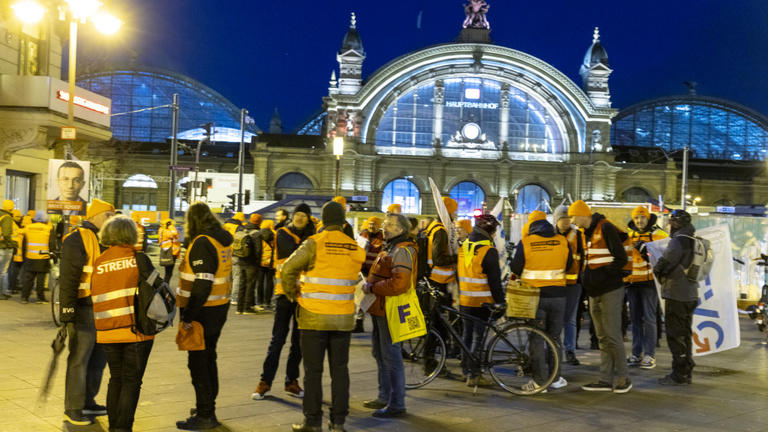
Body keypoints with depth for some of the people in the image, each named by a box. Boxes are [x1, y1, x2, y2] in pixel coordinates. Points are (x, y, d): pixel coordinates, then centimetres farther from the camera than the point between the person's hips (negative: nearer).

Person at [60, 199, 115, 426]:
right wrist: (68, 310, -23)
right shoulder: (78, 240, -12)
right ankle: (72, 410, 6)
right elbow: (68, 278, -18)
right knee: (79, 360, -3)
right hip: (84, 310, -9)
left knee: (98, 358, 16)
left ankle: (88, 402, 29)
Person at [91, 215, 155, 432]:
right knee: (131, 381, 4)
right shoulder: (139, 258, -3)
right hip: (138, 330, -3)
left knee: (116, 379, 18)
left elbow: (94, 297, 9)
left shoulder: (98, 263, 5)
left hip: (108, 331, 3)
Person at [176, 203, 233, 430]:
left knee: (198, 362, -1)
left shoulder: (202, 243, -19)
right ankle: (208, 407, 32)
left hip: (204, 311, -9)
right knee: (209, 358, 20)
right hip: (220, 308, 9)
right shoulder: (223, 240, 9)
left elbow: (202, 284, -25)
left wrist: (188, 316, -21)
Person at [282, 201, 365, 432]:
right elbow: (352, 278, 7)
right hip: (343, 318, 4)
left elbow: (287, 270, -16)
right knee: (340, 369, 12)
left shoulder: (314, 243, -11)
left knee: (313, 370, 5)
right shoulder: (355, 248, 2)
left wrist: (293, 294, 0)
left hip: (314, 317, -3)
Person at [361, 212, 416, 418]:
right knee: (380, 354, 19)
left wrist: (372, 287, -20)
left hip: (390, 311, -11)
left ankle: (397, 405, -1)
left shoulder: (402, 251, -16)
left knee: (391, 356, -7)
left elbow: (399, 283, -27)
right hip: (381, 309, 11)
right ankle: (384, 397, 31)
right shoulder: (390, 248, 18)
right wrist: (369, 286, 9)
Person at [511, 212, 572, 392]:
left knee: (536, 338, 4)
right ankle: (556, 378, 20)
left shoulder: (525, 242, -6)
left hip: (535, 296, -3)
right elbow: (568, 265, 12)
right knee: (554, 337, 15)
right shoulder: (563, 241, 2)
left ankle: (539, 381, 4)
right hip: (558, 295, 3)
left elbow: (516, 268, -2)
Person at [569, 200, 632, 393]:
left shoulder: (606, 228, -11)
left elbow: (621, 259, -15)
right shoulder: (588, 232, 16)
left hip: (610, 290, -9)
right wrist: (586, 275, 8)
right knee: (602, 337, 10)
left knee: (612, 336, -5)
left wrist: (600, 275, -19)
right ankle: (606, 379, 14)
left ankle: (623, 378, 6)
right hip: (595, 292, 9)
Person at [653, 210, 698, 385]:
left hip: (676, 294, -9)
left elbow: (663, 264, -17)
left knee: (675, 335, -3)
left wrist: (659, 272, 5)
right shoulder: (694, 241, 12)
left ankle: (679, 375, 0)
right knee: (685, 334, 16)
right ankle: (686, 372, 23)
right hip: (691, 294, 9)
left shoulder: (679, 241, -16)